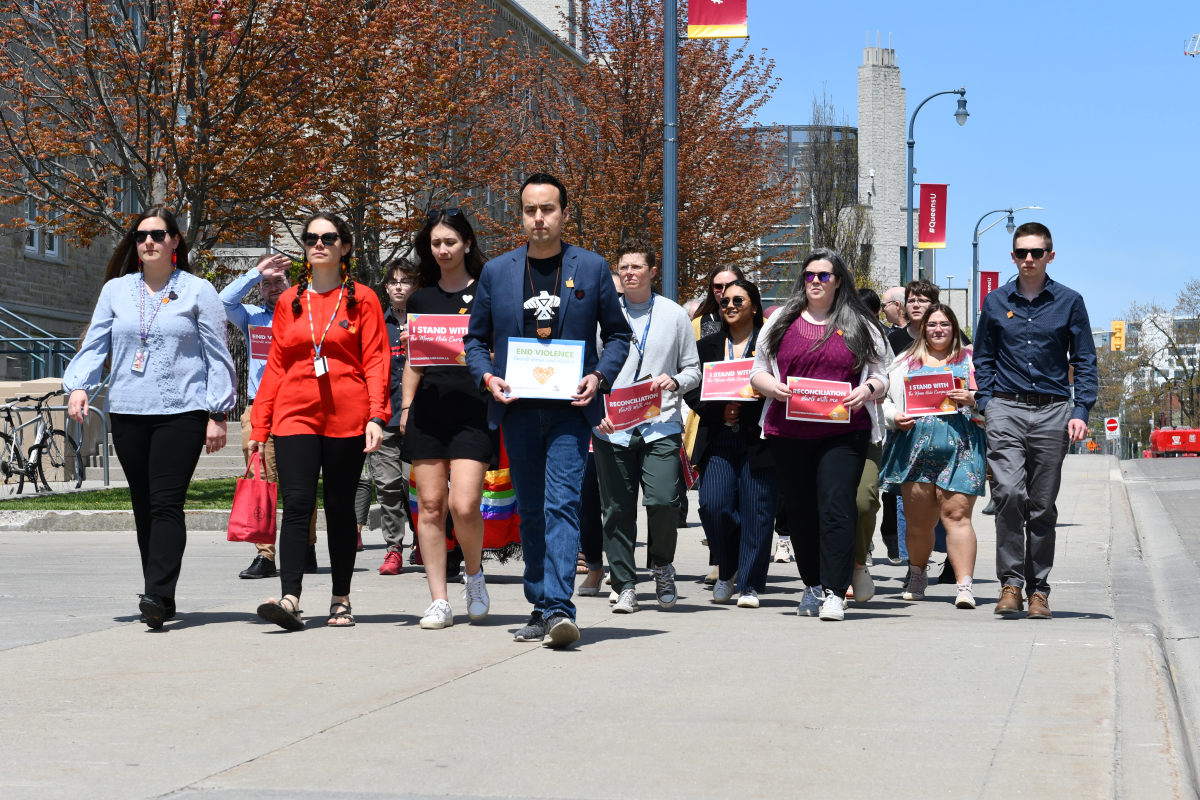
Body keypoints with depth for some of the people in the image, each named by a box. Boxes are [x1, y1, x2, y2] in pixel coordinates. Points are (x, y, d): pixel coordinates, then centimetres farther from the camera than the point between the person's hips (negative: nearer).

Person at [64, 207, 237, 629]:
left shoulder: (198, 291, 4)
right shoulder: (116, 290, 13)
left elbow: (217, 355, 4)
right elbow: (94, 344, 12)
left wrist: (217, 414, -1)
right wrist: (78, 386, -6)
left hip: (181, 411, -4)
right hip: (127, 413, 4)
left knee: (166, 503, -15)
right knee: (143, 507, 6)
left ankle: (159, 594, -22)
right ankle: (161, 602, 12)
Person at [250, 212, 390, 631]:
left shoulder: (362, 299, 5)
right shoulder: (288, 302, 12)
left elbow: (375, 361, 0)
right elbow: (275, 366, 13)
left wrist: (376, 415, -11)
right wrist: (259, 426, 9)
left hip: (347, 417, -1)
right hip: (295, 414, 1)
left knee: (340, 507, 6)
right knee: (297, 504, -11)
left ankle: (341, 600, 16)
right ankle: (290, 599, -19)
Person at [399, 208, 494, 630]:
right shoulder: (421, 298, 15)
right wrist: (406, 407, 12)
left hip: (473, 409, -4)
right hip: (428, 409, 4)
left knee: (463, 506, -13)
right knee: (430, 505, 1)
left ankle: (474, 574, 15)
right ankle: (439, 601, 6)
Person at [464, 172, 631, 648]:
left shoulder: (592, 268, 5)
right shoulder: (496, 272, 10)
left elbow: (617, 333, 11)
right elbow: (475, 339, 15)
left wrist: (599, 376, -7)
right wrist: (487, 377, -4)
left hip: (570, 406, -3)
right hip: (518, 407, 3)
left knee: (561, 504, -15)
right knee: (530, 513, 8)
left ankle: (559, 608, -22)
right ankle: (540, 608, 17)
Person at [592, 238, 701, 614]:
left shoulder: (674, 315, 9)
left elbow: (693, 370, 12)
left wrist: (675, 382, -10)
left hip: (661, 426, -1)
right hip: (611, 428, 1)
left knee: (664, 500, -14)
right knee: (617, 509, 1)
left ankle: (662, 566, 13)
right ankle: (625, 586, 12)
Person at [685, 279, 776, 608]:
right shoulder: (707, 346, 16)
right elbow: (692, 390, 10)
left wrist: (742, 410, -16)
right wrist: (720, 410, -8)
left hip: (758, 441, -3)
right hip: (719, 441, 3)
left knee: (756, 511, -4)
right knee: (713, 505, -9)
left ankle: (750, 584, 5)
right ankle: (729, 570, 14)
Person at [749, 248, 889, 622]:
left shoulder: (860, 326, 9)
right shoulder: (780, 323, 12)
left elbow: (881, 377, 10)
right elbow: (757, 371, 14)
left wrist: (867, 390, -12)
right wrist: (772, 386, -8)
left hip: (843, 432, -2)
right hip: (788, 433, 3)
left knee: (836, 507, -12)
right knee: (801, 511, 8)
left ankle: (834, 592, -13)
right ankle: (813, 587, 21)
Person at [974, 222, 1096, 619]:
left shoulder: (1069, 302, 6)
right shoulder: (996, 302, 9)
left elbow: (1085, 361, 7)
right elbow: (983, 358, 15)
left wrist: (1081, 412, -4)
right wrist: (985, 405, 2)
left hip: (1052, 411, 0)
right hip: (1006, 410, 0)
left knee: (1042, 505, 3)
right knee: (1010, 493, -17)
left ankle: (1038, 589, 11)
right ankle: (1011, 582, -10)